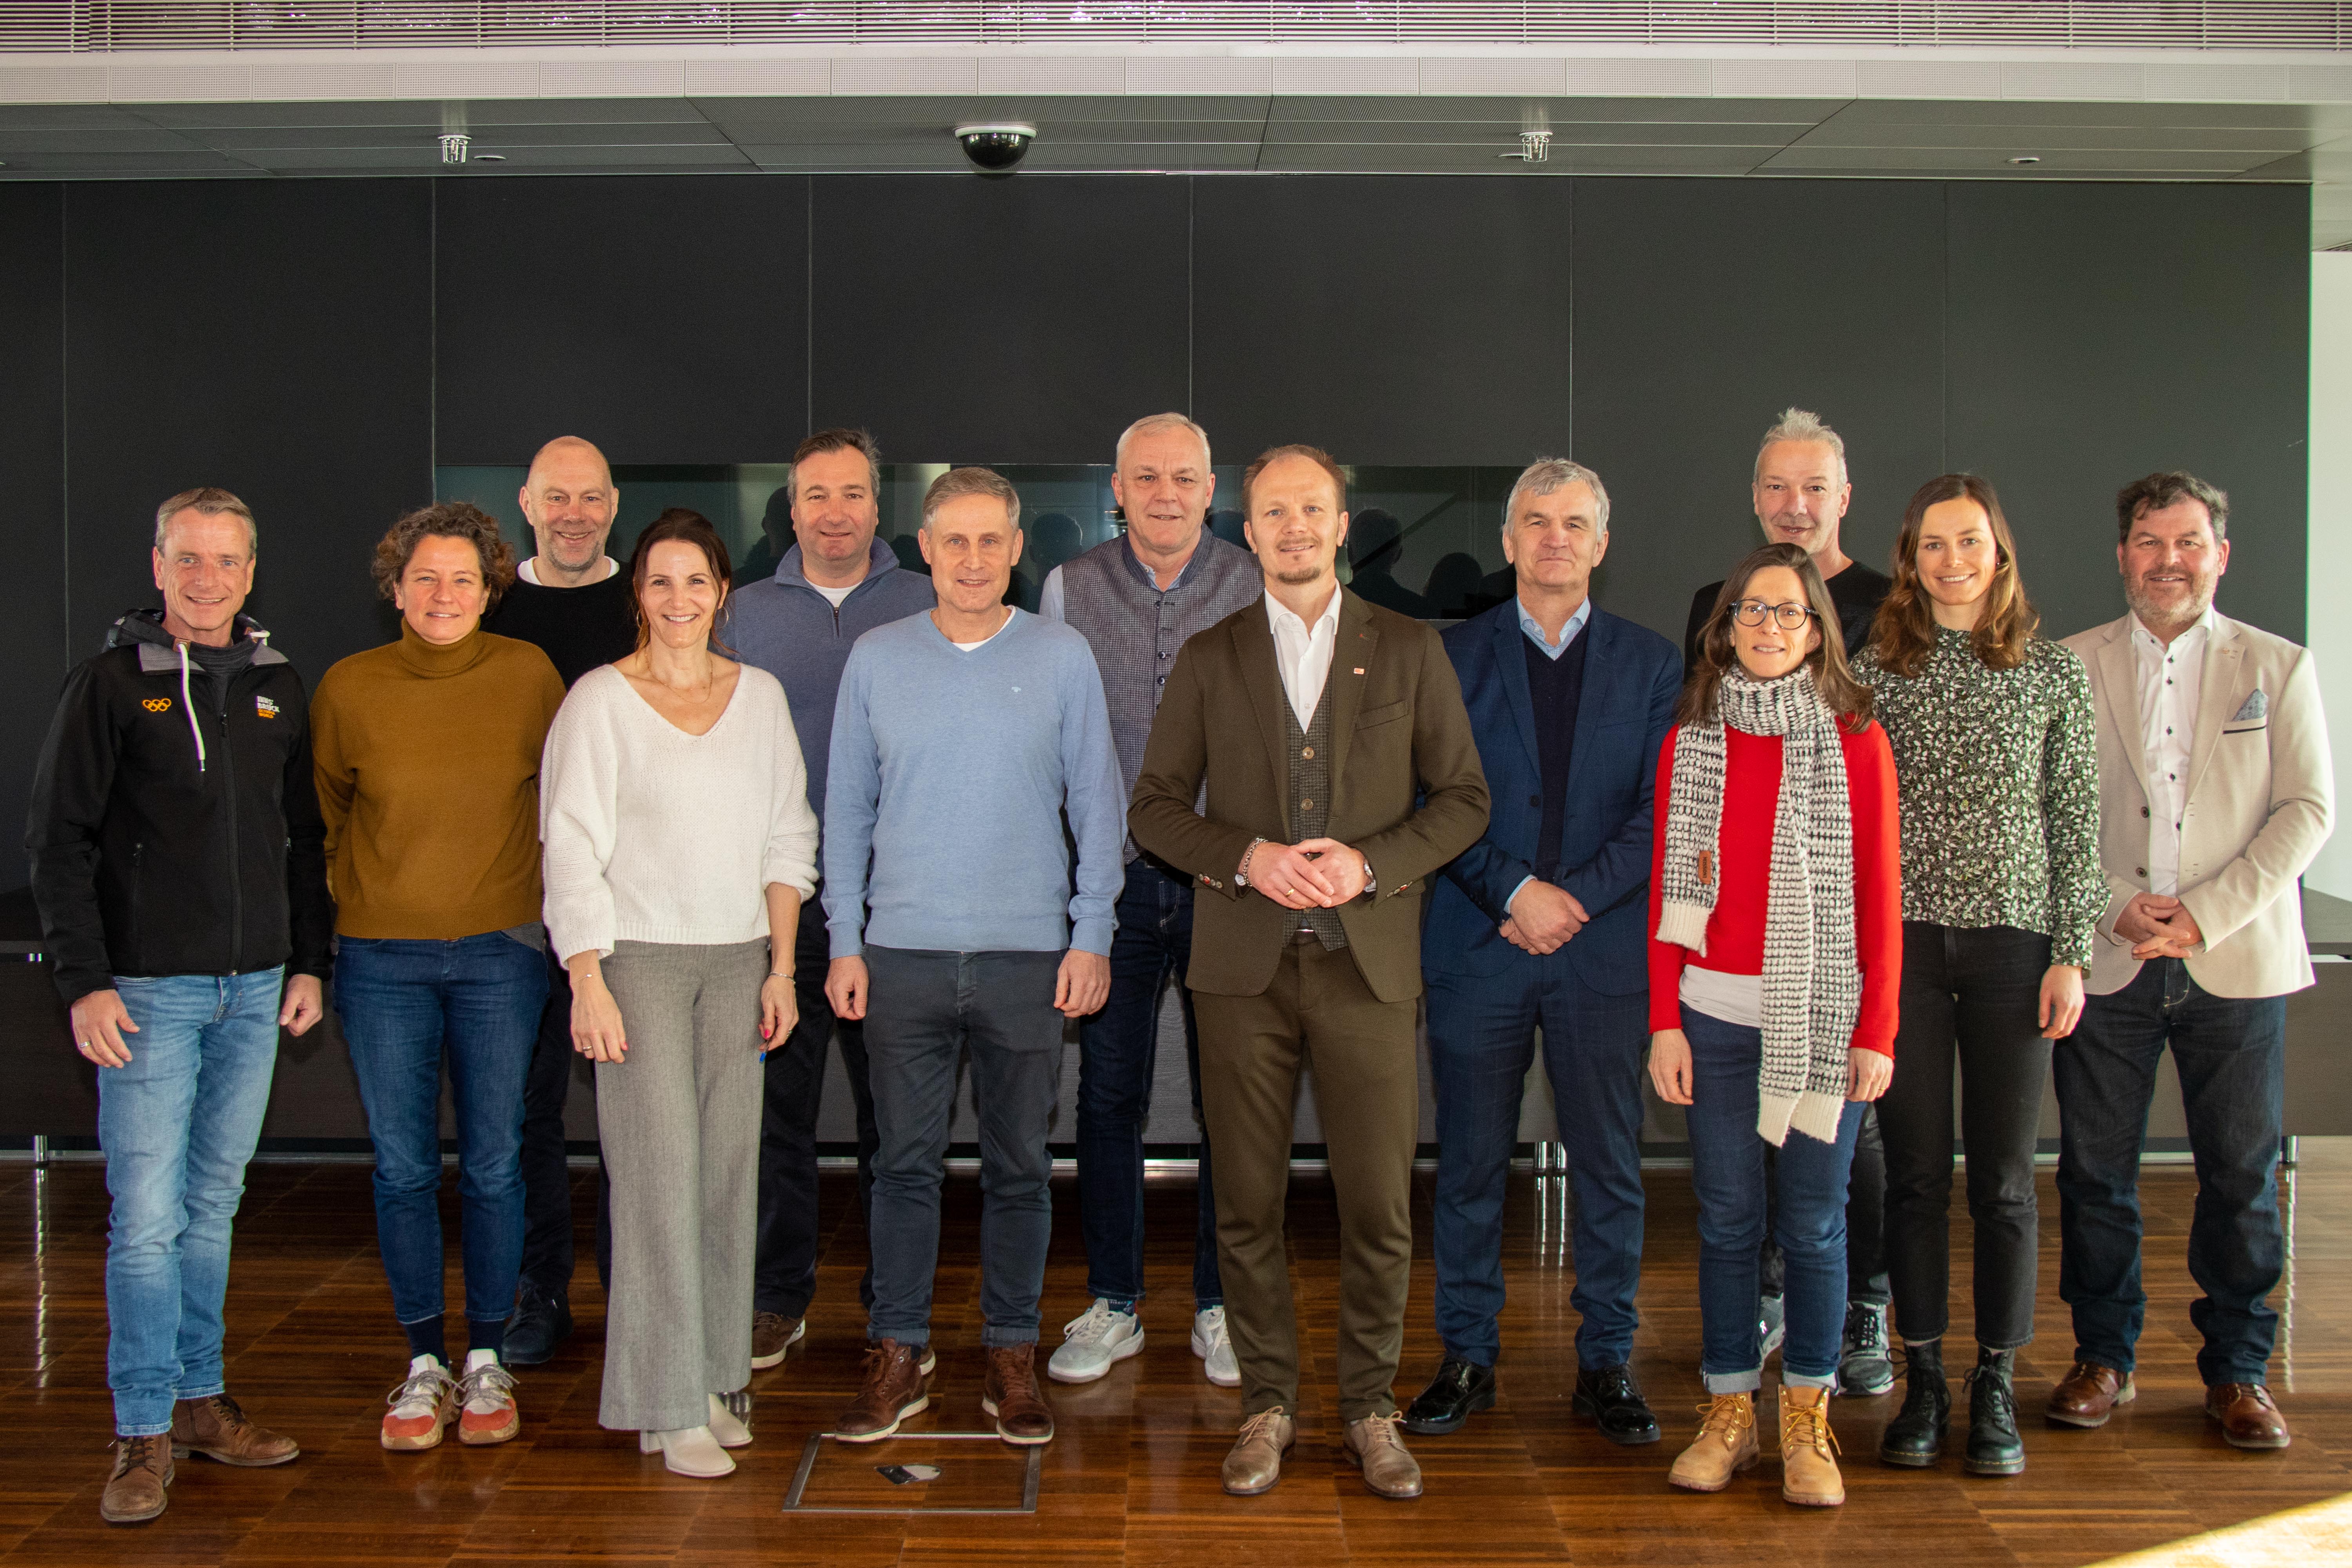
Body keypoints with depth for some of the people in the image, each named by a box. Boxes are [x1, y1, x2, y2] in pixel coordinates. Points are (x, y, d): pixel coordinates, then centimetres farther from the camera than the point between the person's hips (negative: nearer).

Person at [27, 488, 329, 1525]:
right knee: (147, 1218, -4)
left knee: (213, 1207, 12)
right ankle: (144, 1435, 4)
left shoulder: (277, 688, 11)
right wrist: (85, 982, -11)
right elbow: (58, 841, -5)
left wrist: (308, 962, 10)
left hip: (254, 991, 4)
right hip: (150, 991, -4)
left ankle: (200, 1399, 22)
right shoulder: (112, 683, -2)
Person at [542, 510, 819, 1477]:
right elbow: (573, 848, -5)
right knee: (661, 1170, -5)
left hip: (738, 959, 4)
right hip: (640, 957, -4)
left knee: (730, 1164, 4)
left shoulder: (759, 696, 9)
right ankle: (669, 1406, 2)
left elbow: (787, 836, 12)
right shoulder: (600, 701, -3)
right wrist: (588, 984, -11)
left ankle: (712, 1379, 16)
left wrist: (782, 967, 6)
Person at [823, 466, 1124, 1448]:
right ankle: (896, 1355, 15)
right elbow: (847, 809, 9)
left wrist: (1090, 936, -2)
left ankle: (1012, 1356, 18)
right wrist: (845, 942, 3)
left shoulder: (1062, 658, 3)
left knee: (1019, 1166, 7)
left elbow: (1097, 805, 4)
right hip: (903, 955, 1)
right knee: (906, 1162, 5)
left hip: (1028, 958, 0)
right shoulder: (877, 660, 6)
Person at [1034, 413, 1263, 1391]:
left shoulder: (1256, 592, 1)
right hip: (1112, 874, 1)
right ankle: (1111, 1306, 19)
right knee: (1108, 1097, 6)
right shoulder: (1071, 588, 4)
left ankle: (1221, 1308, 18)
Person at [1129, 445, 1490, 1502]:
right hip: (1244, 965, 1)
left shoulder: (1410, 651, 7)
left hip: (1367, 962, 0)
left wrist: (1368, 862, -11)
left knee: (1379, 1207, 1)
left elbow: (1463, 799, 5)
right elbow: (1155, 806, 6)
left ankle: (1369, 1408, 18)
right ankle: (1267, 1403, 20)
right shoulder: (1210, 658, 8)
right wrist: (1248, 857, -11)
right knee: (1247, 1204, 5)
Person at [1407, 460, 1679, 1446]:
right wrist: (1514, 891, -12)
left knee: (1608, 1165, 5)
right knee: (1470, 1163, 5)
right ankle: (1466, 1357, 16)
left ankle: (1607, 1363, 17)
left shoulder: (1650, 664, 9)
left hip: (1604, 949, 1)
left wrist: (1578, 897, -9)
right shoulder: (1455, 658, 7)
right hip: (1478, 949, 0)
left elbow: (1661, 810, 2)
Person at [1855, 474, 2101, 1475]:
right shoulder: (1875, 674, 5)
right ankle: (1922, 1381, 15)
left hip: (2014, 941, 0)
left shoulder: (2054, 675, 5)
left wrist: (2072, 955, -1)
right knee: (1915, 1170, 5)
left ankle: (1996, 1388, 15)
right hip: (1903, 942, 0)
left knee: (2003, 1177, 4)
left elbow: (2077, 825, 5)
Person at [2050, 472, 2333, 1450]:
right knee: (2095, 1169, 5)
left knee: (2242, 1175, 4)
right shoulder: (2071, 666, 6)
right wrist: (2114, 901, -11)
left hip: (2237, 959, 0)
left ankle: (2238, 1370, 18)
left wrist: (2207, 914, -11)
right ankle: (2103, 1359, 19)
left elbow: (2308, 810, 0)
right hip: (2108, 958, 0)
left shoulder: (2278, 669, 7)